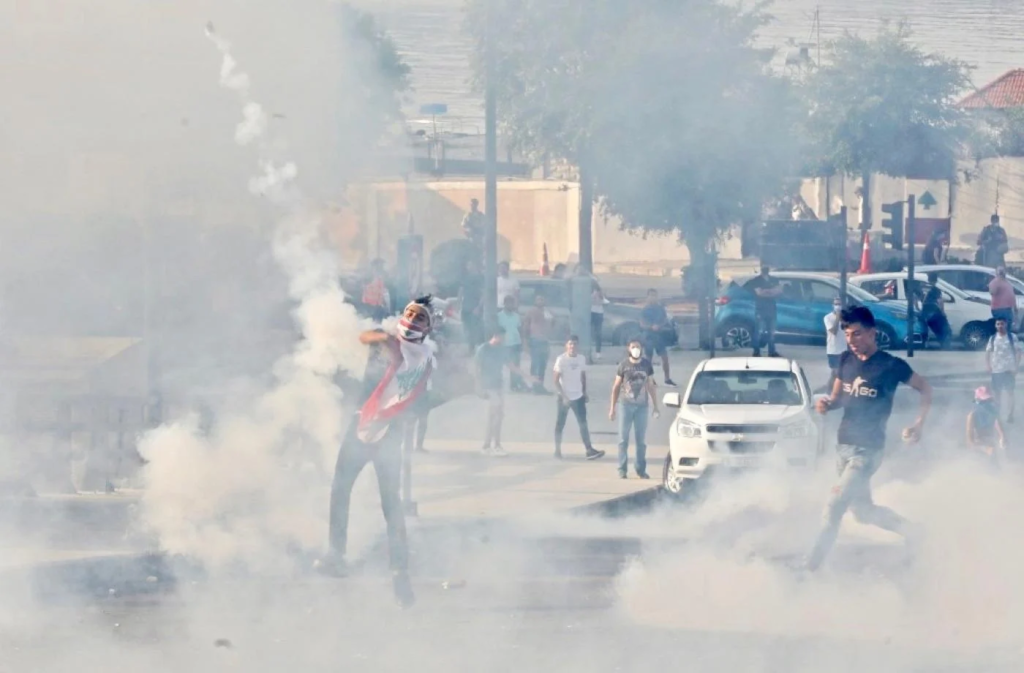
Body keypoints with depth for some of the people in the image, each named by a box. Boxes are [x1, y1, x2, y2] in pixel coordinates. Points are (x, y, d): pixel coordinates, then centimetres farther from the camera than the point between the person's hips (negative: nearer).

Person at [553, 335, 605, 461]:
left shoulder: (582, 359, 2)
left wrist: (585, 393, 11)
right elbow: (556, 381, -14)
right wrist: (564, 396, -19)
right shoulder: (561, 360, -13)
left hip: (578, 397, 4)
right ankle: (558, 451, 17)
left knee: (583, 423, 0)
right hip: (564, 397, -4)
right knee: (560, 425, 6)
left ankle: (589, 450, -2)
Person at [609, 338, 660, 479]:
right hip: (625, 405, -2)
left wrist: (655, 407, 7)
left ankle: (641, 469, 11)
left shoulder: (646, 364, 5)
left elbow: (651, 386, 10)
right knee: (623, 439, -1)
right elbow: (616, 387, 4)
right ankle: (622, 469, 2)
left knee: (642, 440, 4)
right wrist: (612, 408, 1)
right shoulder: (624, 365, 0)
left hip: (642, 406, 2)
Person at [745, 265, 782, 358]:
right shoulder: (757, 280, 0)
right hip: (760, 308, -5)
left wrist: (766, 291, -10)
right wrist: (771, 291, -5)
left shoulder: (773, 280, 15)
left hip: (771, 307, 5)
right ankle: (756, 352, -5)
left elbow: (779, 291, 4)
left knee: (771, 331, 6)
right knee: (759, 330, -8)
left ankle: (772, 351, 11)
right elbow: (759, 292, -13)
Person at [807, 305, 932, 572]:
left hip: (868, 448, -7)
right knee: (863, 511, 15)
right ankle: (909, 530, 37)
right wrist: (827, 405, -9)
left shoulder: (890, 365, -11)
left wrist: (918, 425, -10)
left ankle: (812, 567, -14)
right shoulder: (847, 360, 5)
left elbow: (925, 389, 1)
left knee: (835, 505, -17)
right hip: (844, 445, 7)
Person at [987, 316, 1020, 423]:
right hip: (996, 370, 2)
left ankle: (1010, 415, 8)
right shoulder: (992, 338, 2)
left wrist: (1016, 367, -9)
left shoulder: (1012, 337, -4)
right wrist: (988, 367, -2)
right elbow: (988, 353, 7)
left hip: (1009, 369, -2)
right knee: (997, 393, 7)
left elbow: (1018, 352, -3)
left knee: (1010, 392, 0)